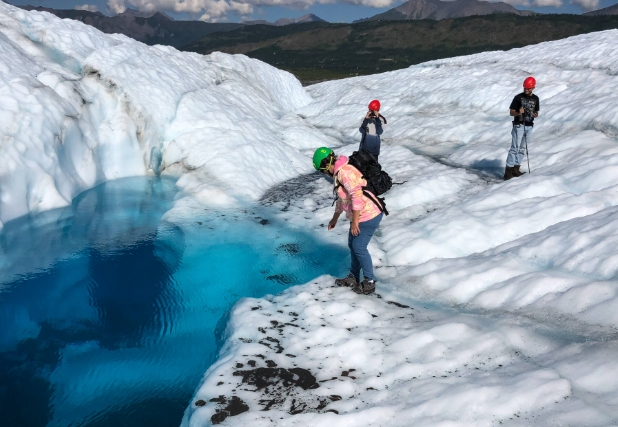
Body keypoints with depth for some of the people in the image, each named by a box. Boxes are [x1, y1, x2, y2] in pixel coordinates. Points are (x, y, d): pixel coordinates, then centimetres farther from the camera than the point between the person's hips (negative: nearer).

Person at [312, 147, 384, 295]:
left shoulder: (344, 172, -21)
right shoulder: (340, 172, 12)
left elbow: (357, 195, -28)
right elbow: (342, 198, 24)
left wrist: (354, 221, -22)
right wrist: (335, 218, 32)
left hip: (368, 216, -10)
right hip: (360, 215, 10)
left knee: (359, 247, -4)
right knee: (352, 245, 17)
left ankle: (369, 282, 9)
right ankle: (354, 277, 31)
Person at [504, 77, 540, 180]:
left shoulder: (535, 99, 9)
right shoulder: (518, 97, -5)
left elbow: (536, 112, 18)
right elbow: (511, 113, -4)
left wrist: (536, 115, -5)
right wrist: (518, 113, -24)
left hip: (529, 126, 5)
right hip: (519, 126, -5)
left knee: (522, 149, 6)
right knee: (515, 148, -10)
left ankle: (516, 169, 10)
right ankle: (508, 170, -11)